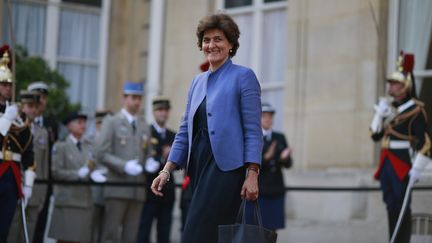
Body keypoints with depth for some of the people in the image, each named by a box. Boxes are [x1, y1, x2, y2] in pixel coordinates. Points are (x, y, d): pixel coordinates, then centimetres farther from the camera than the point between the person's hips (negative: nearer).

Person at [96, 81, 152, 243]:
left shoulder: (144, 127, 20)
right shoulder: (111, 122, 4)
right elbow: (101, 154, -5)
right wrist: (124, 166, -18)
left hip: (138, 190, 5)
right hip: (117, 188, -5)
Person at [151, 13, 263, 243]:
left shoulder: (243, 76, -1)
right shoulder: (198, 81, 19)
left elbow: (253, 130, -6)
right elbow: (185, 131, 19)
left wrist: (252, 174, -14)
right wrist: (167, 170, 11)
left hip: (225, 166, -7)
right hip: (199, 164, 7)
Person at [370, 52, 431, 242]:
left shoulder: (415, 110, -9)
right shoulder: (389, 107, 14)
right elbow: (375, 135, 15)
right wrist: (380, 114, 1)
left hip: (402, 164, -7)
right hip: (386, 163, 7)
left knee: (402, 208, -5)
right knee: (391, 207, 11)